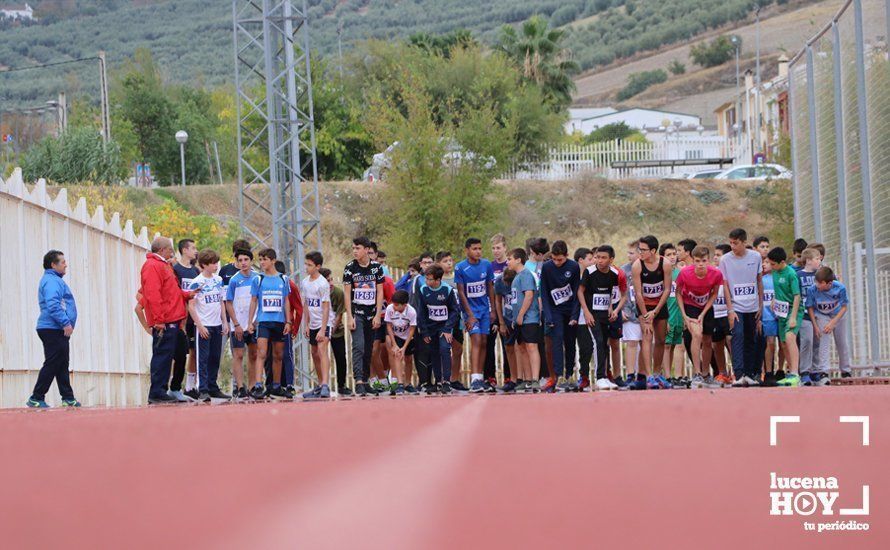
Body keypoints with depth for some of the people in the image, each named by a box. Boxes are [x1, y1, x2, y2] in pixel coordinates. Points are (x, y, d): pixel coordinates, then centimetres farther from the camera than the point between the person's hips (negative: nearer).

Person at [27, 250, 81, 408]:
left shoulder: (55, 280, 21)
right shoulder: (51, 281, -14)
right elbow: (53, 305, -25)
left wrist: (67, 324, 21)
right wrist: (66, 323, -23)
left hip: (59, 331, 11)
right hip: (52, 329, -11)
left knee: (62, 365, 12)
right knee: (52, 364, -10)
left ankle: (68, 398, 15)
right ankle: (36, 398, -9)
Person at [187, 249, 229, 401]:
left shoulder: (219, 280, 9)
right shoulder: (196, 283, -9)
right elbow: (191, 306, -11)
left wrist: (225, 322, 12)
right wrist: (200, 326, -16)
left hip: (217, 325, 6)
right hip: (203, 326, -6)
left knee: (215, 359, 11)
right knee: (203, 359, -6)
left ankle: (213, 388, 19)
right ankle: (203, 390, -8)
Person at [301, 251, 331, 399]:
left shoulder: (323, 284, -15)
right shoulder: (304, 282, 7)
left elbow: (326, 308, -17)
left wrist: (323, 329, -21)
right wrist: (306, 325, 10)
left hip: (324, 323, -8)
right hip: (312, 324, 8)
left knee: (322, 351, -21)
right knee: (315, 355, 13)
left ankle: (325, 386, -29)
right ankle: (320, 386, 24)